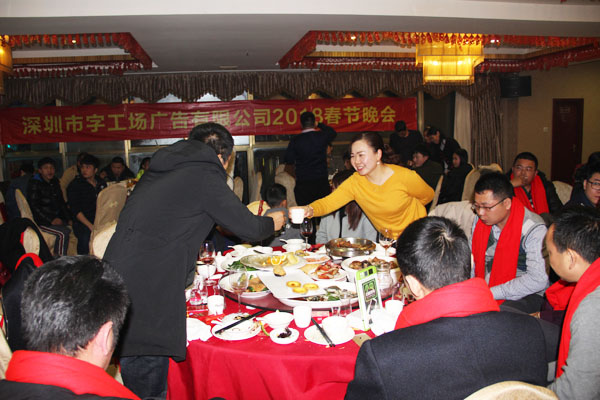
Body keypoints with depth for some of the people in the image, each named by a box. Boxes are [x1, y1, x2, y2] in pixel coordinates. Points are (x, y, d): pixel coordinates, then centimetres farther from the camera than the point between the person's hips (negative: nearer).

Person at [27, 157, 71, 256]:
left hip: (58, 218, 7)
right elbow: (35, 207, -11)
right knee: (64, 232, -29)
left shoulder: (55, 183, 17)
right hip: (41, 221, -6)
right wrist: (51, 219, -18)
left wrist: (68, 217, 6)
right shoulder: (34, 184, -4)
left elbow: (61, 203, 21)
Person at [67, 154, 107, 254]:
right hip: (82, 222, -4)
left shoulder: (101, 183, 15)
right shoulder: (75, 185, 2)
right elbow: (75, 210, -7)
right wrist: (90, 226, -18)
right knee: (85, 237, -35)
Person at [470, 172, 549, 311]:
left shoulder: (534, 228, -16)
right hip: (483, 291, 6)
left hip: (525, 296, -5)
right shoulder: (480, 220, 3)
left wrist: (490, 293, -24)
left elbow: (538, 279, -24)